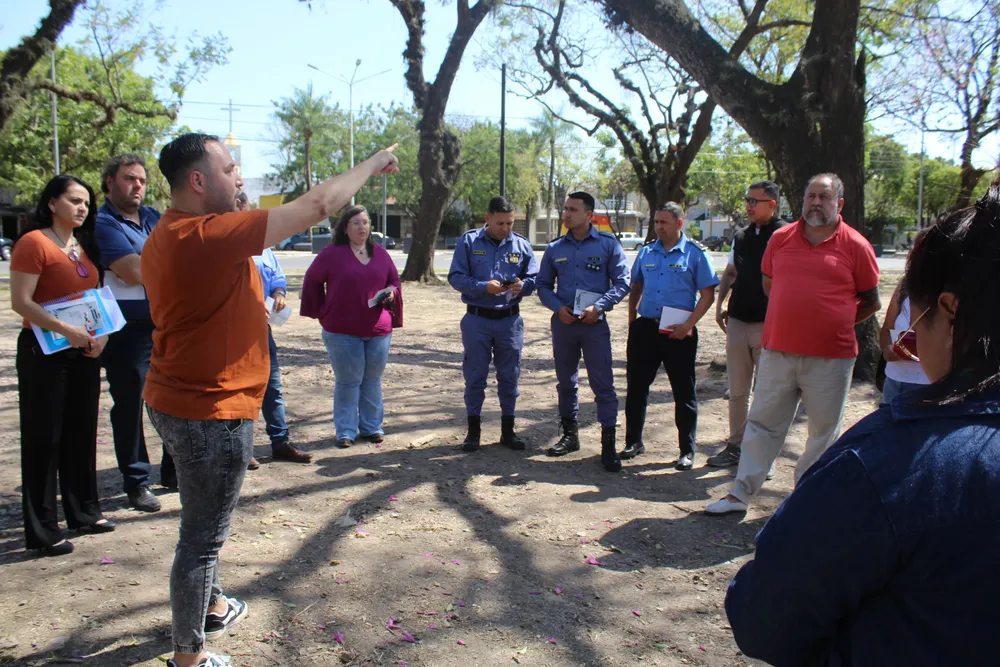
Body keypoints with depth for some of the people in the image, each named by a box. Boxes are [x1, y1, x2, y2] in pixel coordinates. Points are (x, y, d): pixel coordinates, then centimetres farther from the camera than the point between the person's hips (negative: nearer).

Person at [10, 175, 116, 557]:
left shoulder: (87, 247, 14)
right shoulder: (33, 242, -10)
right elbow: (21, 302, -17)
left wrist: (101, 335, 0)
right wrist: (67, 331, -24)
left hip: (84, 352, 7)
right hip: (44, 351, -7)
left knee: (81, 433, 14)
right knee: (44, 439, -1)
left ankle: (83, 512, 28)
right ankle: (42, 530, 7)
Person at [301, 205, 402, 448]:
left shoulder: (381, 254, 8)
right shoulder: (332, 254, -3)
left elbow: (394, 282, 17)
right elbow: (312, 281, 6)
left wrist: (391, 293, -5)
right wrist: (322, 311, 4)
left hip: (379, 330, 3)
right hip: (343, 331, -3)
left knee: (373, 381, 12)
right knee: (347, 382, 4)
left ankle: (372, 427, 23)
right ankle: (346, 431, 14)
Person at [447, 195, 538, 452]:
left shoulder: (521, 245, 3)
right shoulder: (469, 242, -3)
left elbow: (533, 278, 6)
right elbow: (456, 277, -8)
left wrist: (523, 285, -18)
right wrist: (484, 287, -22)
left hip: (510, 320, 2)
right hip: (477, 319, -2)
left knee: (509, 377, 9)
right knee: (475, 377, 6)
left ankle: (508, 429, 22)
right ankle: (473, 430, 17)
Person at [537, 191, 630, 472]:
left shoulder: (608, 244, -2)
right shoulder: (555, 248, 7)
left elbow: (622, 282, -2)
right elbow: (543, 284, 11)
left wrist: (598, 307, -15)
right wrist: (558, 307, -7)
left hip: (594, 322, -4)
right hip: (563, 321, 4)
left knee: (603, 383, -6)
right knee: (566, 382, 13)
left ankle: (608, 444, 0)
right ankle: (570, 434, 28)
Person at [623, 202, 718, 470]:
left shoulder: (696, 253, -5)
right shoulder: (646, 252, 10)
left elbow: (707, 294, -6)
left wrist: (688, 325, -15)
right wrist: (632, 320, 9)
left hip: (678, 332, -4)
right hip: (645, 328, 5)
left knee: (684, 391, 4)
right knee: (636, 386, 10)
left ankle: (687, 451, 15)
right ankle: (633, 441, 24)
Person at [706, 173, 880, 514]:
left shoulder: (855, 246, -3)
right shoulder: (781, 238, 4)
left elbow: (871, 302, 5)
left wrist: (835, 322, 3)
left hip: (831, 357, -2)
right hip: (778, 351, 2)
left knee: (824, 431, 10)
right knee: (762, 423, 8)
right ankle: (741, 493, 16)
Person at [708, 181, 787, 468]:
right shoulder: (741, 236, 11)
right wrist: (720, 304, 11)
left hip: (768, 325, -6)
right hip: (737, 322, 6)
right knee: (737, 391, 13)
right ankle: (735, 446, 24)